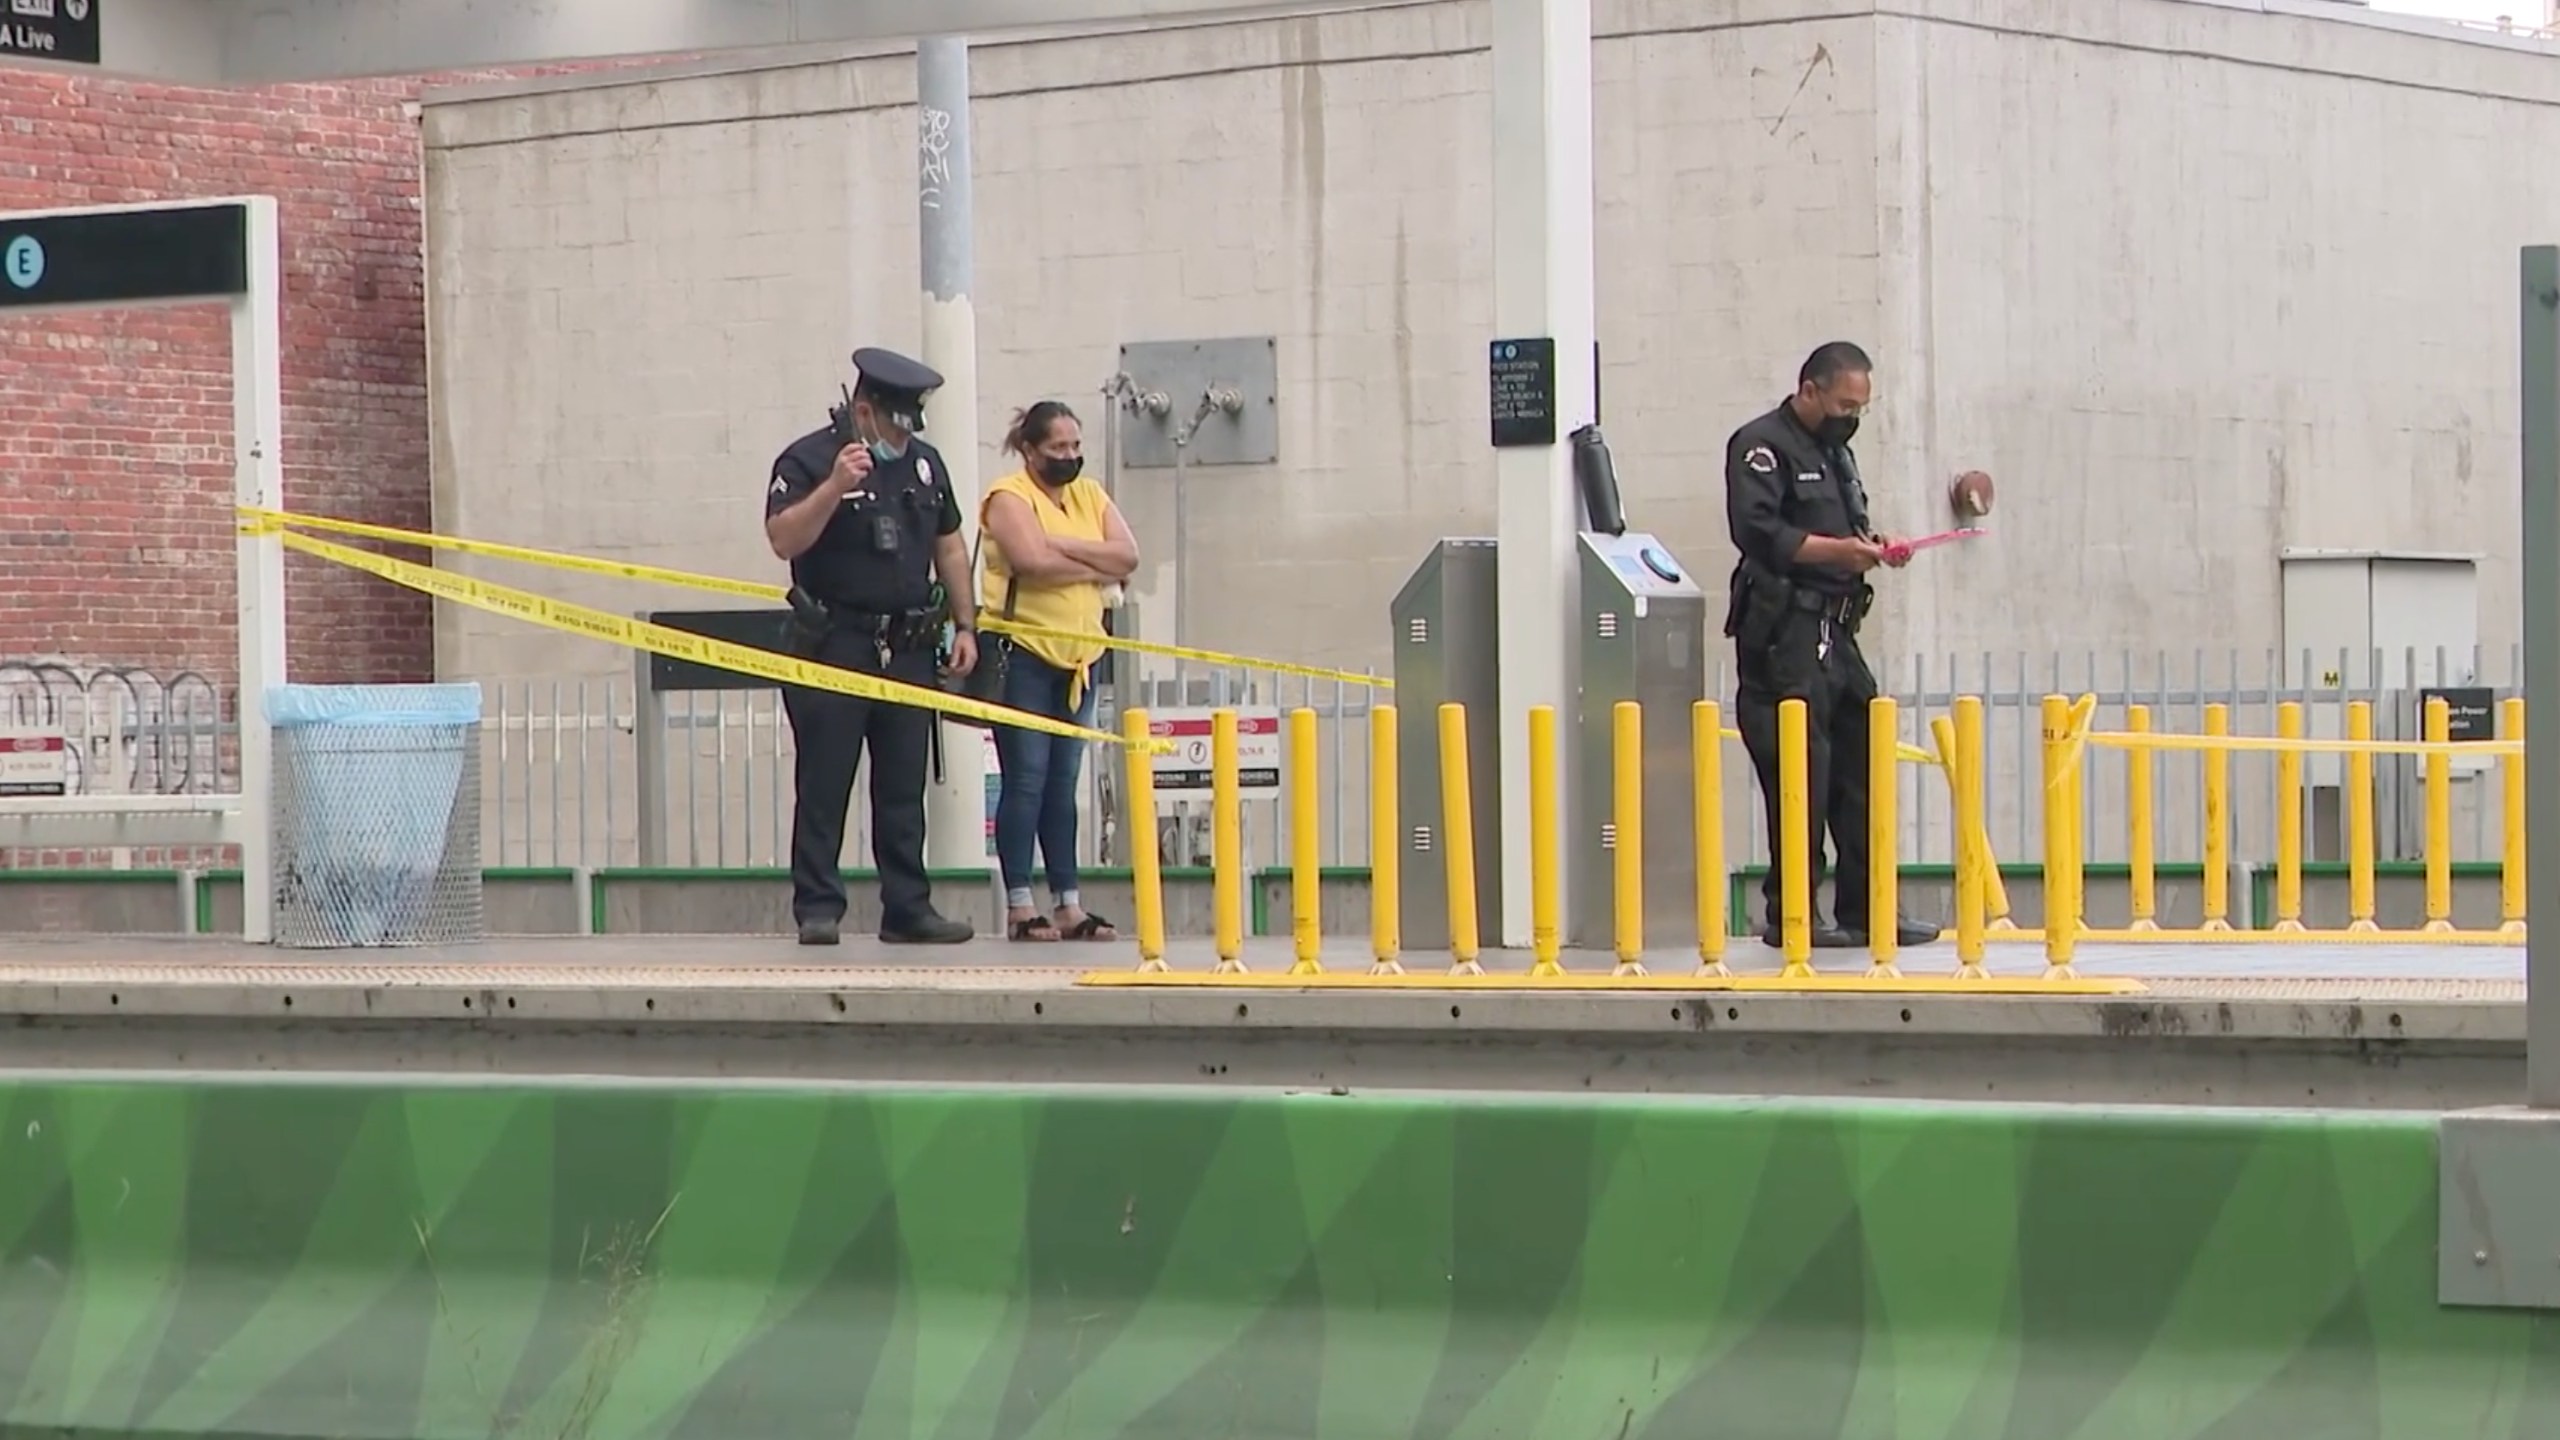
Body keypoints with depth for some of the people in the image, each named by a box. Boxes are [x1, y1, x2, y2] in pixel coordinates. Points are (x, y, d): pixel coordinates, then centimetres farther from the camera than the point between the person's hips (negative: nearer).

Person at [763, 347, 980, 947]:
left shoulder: (925, 463, 14)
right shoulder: (808, 459, -5)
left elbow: (949, 547, 20)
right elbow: (783, 539, -18)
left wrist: (965, 625, 15)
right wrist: (834, 487, -28)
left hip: (908, 648, 5)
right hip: (832, 646, -5)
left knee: (904, 790, 7)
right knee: (823, 787, -3)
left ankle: (908, 909, 10)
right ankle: (818, 909, -1)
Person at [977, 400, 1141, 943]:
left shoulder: (1090, 496, 15)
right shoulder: (1009, 497, -4)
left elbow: (1127, 556, 0)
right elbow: (1033, 560, -22)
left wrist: (1064, 546, -12)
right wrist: (1095, 569, -9)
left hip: (1078, 656, 6)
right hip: (1022, 655, -6)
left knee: (1064, 781, 7)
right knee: (1026, 778, -7)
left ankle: (1068, 904, 7)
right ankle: (1020, 906, -5)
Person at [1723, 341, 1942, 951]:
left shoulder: (1835, 452, 24)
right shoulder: (1762, 446, -6)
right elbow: (1758, 532, -18)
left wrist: (1872, 547, 7)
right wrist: (1839, 550, -20)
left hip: (1834, 631, 9)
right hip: (1784, 633, -9)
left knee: (1859, 769, 8)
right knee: (1801, 773, -10)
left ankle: (1865, 909, 12)